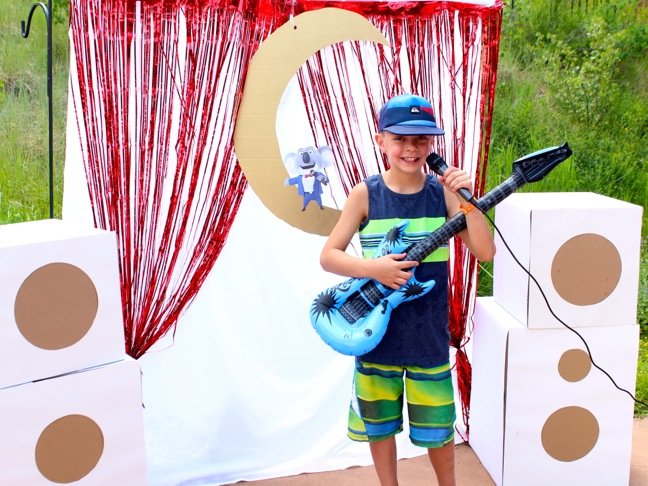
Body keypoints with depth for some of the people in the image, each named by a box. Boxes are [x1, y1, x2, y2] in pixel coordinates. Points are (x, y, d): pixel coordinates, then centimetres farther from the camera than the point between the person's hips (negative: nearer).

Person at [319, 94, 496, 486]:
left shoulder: (443, 192, -5)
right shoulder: (365, 194, -7)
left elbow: (486, 252, -10)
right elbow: (328, 256, -7)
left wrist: (465, 200, -21)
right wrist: (373, 268, -23)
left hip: (429, 332, 0)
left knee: (436, 426, 12)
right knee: (379, 423, 16)